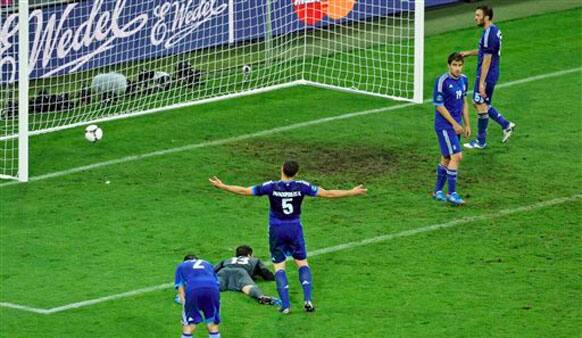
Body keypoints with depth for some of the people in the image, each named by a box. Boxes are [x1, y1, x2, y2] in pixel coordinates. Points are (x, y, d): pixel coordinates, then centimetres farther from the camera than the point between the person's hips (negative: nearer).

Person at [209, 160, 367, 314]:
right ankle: (307, 300, 0)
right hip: (295, 228, 1)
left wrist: (222, 186, 4)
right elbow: (327, 193, -5)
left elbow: (245, 191, -7)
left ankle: (285, 304, -3)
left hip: (276, 230, -1)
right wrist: (352, 192, 4)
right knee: (302, 263, 13)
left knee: (279, 266, 6)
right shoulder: (301, 186, -8)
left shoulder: (271, 186, -11)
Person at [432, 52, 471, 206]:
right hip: (444, 124, -7)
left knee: (446, 158, 13)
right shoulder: (442, 81, -16)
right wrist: (455, 124, -14)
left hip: (455, 125, 7)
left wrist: (467, 125, 16)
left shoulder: (463, 80, 7)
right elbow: (439, 106, -14)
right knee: (456, 156, -14)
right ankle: (452, 193, -9)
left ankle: (438, 191, 24)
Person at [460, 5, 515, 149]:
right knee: (478, 103, 19)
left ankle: (481, 141, 13)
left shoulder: (488, 35, -23)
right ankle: (506, 125, 19)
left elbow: (487, 60, -23)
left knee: (481, 106, 2)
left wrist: (481, 82, -21)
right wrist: (468, 53, 19)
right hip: (493, 75, 10)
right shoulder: (494, 30, 8)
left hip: (487, 76, -10)